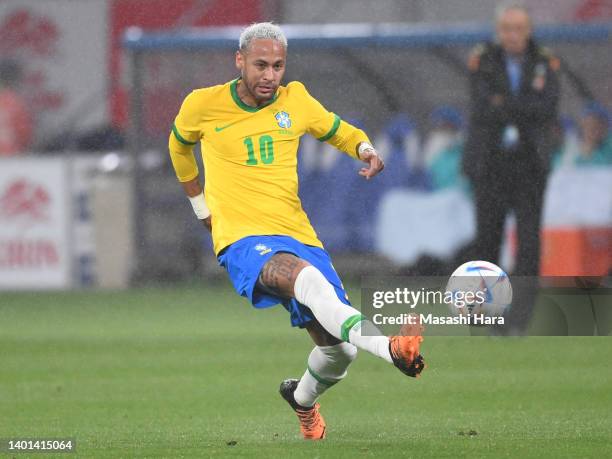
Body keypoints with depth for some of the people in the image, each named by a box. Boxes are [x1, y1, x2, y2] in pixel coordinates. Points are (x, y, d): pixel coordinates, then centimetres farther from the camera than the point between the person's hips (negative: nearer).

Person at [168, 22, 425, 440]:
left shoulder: (295, 100, 8)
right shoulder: (203, 105, 2)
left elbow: (338, 131, 24)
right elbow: (180, 144, 23)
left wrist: (365, 149, 1)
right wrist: (202, 207, 24)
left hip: (298, 235, 5)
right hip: (244, 240, -5)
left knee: (340, 350, 0)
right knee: (308, 277, -38)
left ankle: (303, 399, 36)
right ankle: (390, 348, -60)